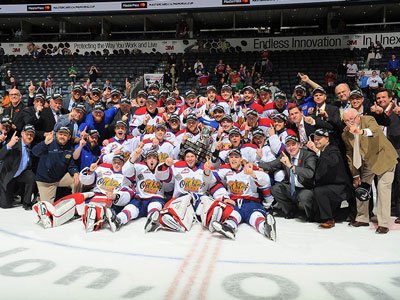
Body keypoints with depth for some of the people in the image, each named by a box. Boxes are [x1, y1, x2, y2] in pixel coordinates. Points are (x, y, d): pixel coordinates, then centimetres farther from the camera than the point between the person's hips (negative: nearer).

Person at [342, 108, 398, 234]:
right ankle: (362, 218, 23)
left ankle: (383, 223, -4)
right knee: (360, 188, 7)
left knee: (383, 188, -12)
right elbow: (350, 155, 4)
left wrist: (361, 131, -64)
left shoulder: (368, 120, -18)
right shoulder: (345, 134, -3)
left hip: (383, 157, -6)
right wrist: (355, 175, 2)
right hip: (367, 162, 6)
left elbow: (376, 130, -42)